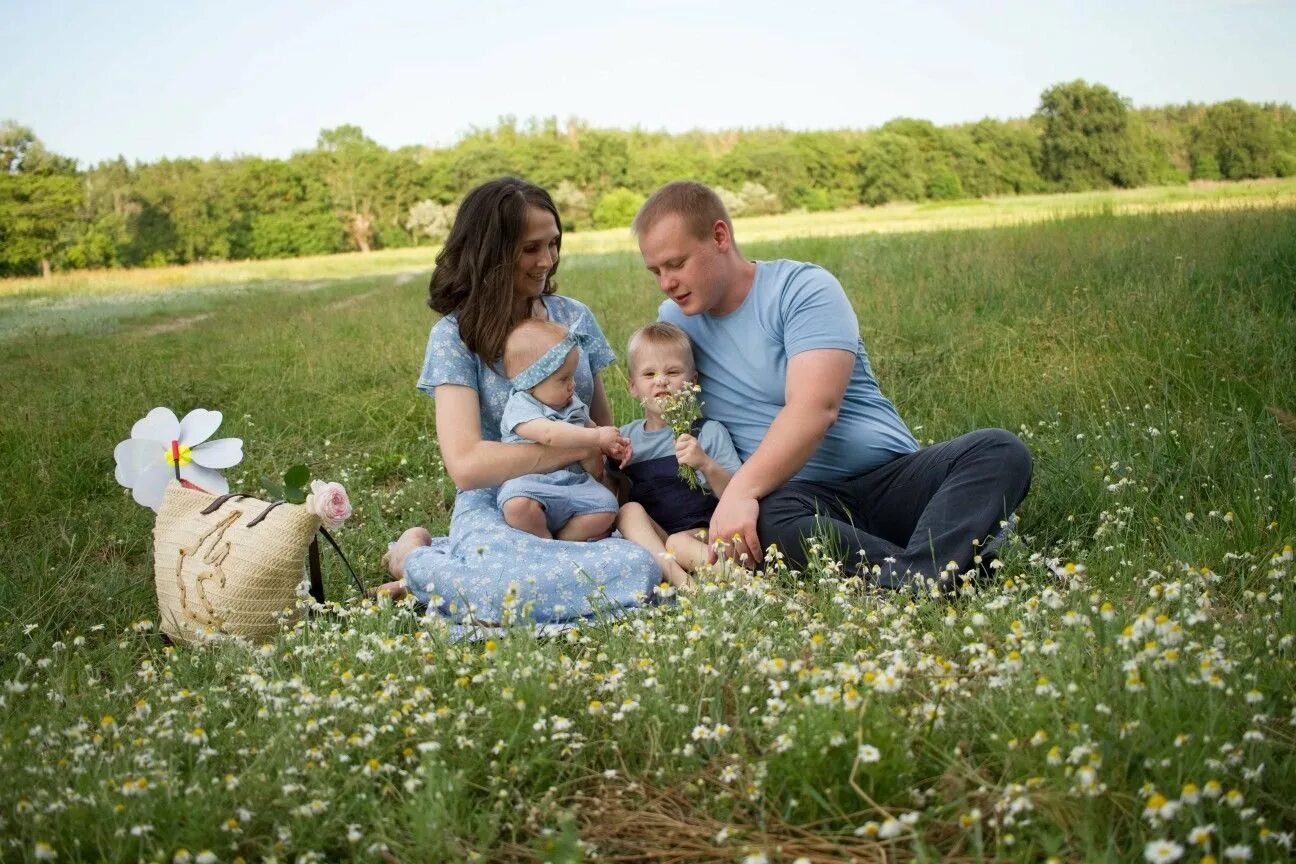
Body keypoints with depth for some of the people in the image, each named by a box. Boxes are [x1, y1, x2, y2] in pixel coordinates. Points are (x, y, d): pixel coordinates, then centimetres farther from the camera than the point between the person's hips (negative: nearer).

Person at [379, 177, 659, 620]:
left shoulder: (573, 316, 9)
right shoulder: (455, 335, -4)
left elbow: (604, 423, 14)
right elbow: (466, 463, -16)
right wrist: (583, 446, -17)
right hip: (497, 514, -5)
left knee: (643, 568, -31)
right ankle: (415, 558, -3)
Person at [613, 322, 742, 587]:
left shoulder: (710, 432, 4)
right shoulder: (626, 437, 13)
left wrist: (706, 464, -20)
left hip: (699, 534, -3)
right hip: (648, 536, 3)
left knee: (679, 543, -33)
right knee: (629, 510, -27)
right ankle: (678, 577, -41)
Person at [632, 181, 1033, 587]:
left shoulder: (803, 288, -4)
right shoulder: (673, 323, 13)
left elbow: (816, 406, -19)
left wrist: (742, 489, -32)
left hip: (890, 476, 0)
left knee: (1000, 450, -26)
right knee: (766, 520, -36)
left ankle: (918, 576, -50)